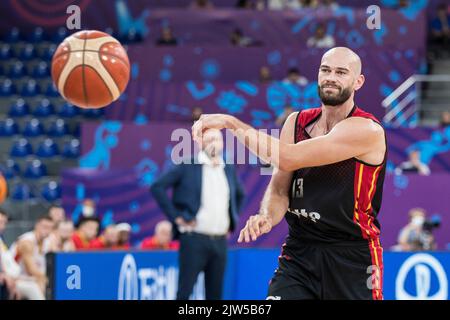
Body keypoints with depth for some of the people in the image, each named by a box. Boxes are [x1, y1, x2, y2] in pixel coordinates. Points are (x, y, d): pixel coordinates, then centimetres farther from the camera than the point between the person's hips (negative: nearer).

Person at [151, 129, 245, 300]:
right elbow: (158, 187, -7)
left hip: (220, 240, 5)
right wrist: (176, 217, -10)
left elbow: (239, 195, 30)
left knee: (215, 293, 7)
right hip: (194, 239, -5)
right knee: (184, 292, -6)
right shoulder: (187, 166, -4)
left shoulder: (229, 170, 12)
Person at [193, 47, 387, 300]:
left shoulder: (367, 130, -15)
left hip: (353, 258, -4)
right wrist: (267, 217, -15)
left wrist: (232, 123, -21)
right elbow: (279, 190, 8)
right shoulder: (296, 122, 7)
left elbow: (288, 158, -23)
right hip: (298, 252, 4)